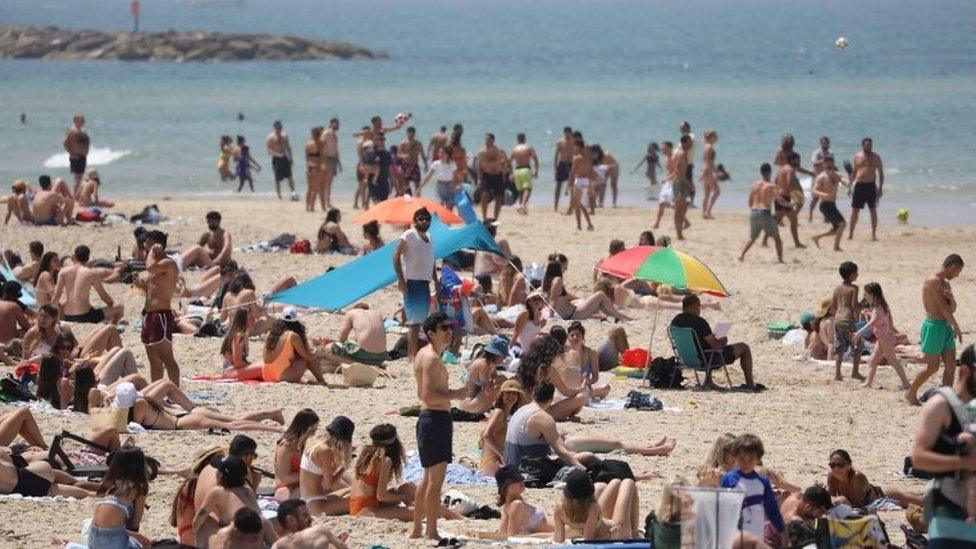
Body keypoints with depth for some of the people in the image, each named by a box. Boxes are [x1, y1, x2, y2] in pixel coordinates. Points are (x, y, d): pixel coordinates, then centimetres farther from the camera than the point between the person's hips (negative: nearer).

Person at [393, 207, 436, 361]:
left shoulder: (428, 238, 17)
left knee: (421, 320, 9)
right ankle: (411, 355, -12)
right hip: (412, 283, -8)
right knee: (414, 321, -12)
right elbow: (396, 255, -13)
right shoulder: (409, 236, -7)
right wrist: (400, 279, -20)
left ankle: (413, 353, 16)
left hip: (425, 283, 8)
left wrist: (436, 283, 22)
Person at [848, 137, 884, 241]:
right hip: (859, 185, 2)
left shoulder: (876, 157, 3)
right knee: (855, 210, 1)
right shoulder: (857, 157, 10)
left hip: (871, 185, -2)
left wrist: (880, 188, -5)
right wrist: (850, 186, 10)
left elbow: (881, 173, 3)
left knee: (873, 210, -1)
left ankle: (874, 234, 4)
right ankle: (850, 233, 6)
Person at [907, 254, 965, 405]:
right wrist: (956, 327, -8)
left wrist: (951, 298, -10)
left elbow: (952, 309, 13)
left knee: (951, 366, 3)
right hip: (933, 326, -9)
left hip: (946, 327, 9)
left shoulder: (946, 284, 15)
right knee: (932, 367, -2)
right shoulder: (932, 282, -14)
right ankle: (911, 393, 16)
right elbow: (944, 307, -15)